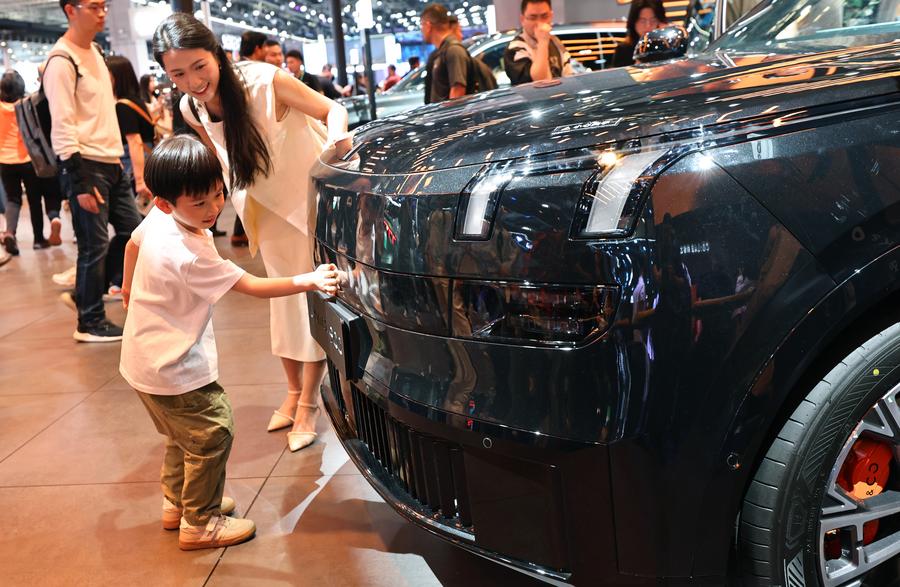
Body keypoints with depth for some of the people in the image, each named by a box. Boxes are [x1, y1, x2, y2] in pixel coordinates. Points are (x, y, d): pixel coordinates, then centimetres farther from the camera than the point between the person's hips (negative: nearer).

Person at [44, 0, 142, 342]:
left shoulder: (94, 51, 14)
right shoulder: (61, 61, -13)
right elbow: (62, 127, -18)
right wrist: (80, 182, -21)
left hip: (111, 163, 9)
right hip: (86, 165, -9)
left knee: (131, 231, 13)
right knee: (95, 246, -3)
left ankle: (89, 291, 26)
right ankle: (90, 324, 9)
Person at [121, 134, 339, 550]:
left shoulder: (158, 219, -4)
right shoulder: (190, 255, -31)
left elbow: (133, 243, 17)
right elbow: (252, 286, -28)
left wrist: (129, 287, 34)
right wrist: (308, 281, -27)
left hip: (146, 356, 10)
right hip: (170, 367, -10)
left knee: (184, 433, 24)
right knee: (212, 433, 0)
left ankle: (177, 503, 39)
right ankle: (199, 524, 14)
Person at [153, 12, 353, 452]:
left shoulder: (266, 82, -27)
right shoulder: (191, 109, -10)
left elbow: (333, 111, -22)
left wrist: (338, 143, -42)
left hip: (315, 194, -5)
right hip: (270, 206, 5)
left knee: (314, 296, -3)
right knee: (284, 297, 12)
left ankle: (307, 406, 8)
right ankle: (293, 392, 27)